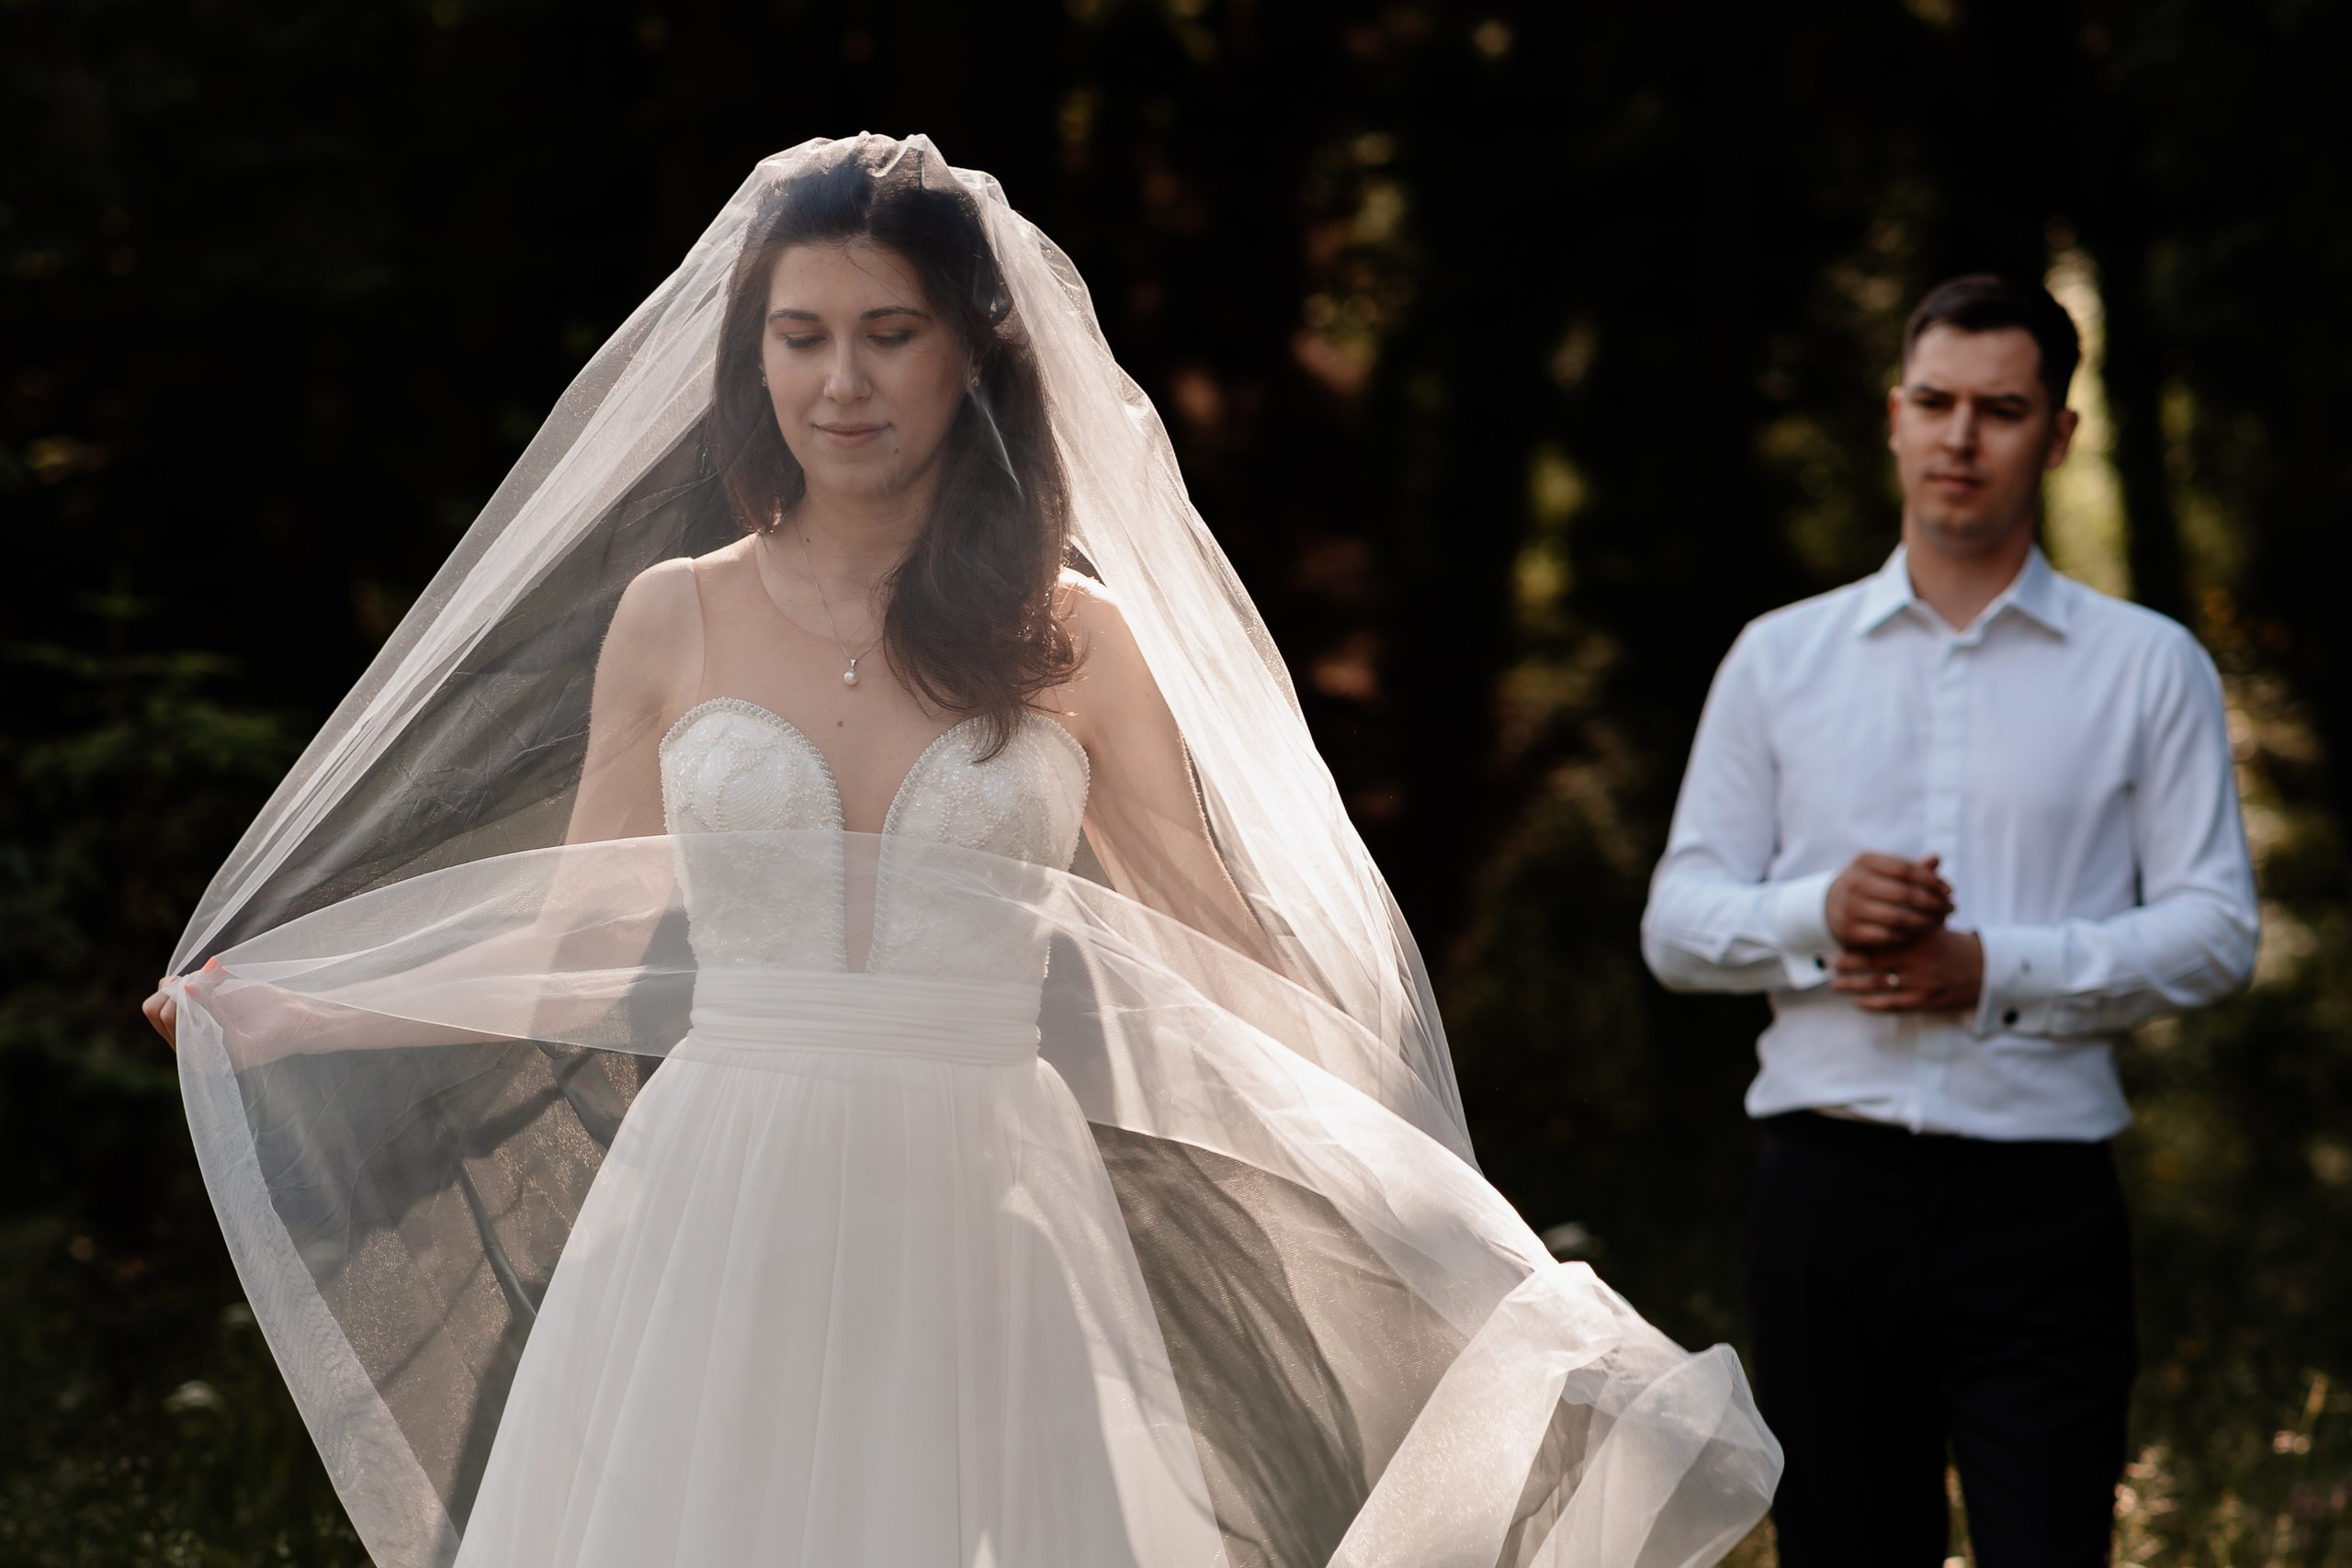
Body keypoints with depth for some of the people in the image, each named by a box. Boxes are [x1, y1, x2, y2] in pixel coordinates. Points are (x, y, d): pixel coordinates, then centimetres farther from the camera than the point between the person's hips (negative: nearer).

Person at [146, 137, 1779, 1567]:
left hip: (980, 1230, 0)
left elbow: (1237, 953, 8)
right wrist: (278, 1011, 9)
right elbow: (573, 953, 12)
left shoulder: (1072, 641, 4)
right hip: (719, 1227, 1)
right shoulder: (672, 618, 5)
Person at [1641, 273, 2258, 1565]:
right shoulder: (1778, 659, 12)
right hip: (1825, 1187, 2)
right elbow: (1676, 925, 9)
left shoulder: (2149, 668, 7)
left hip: (2040, 1201, -2)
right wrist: (1818, 912, -11)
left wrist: (1997, 971, -12)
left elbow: (2214, 929, 1)